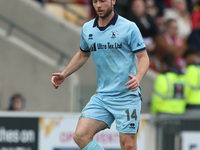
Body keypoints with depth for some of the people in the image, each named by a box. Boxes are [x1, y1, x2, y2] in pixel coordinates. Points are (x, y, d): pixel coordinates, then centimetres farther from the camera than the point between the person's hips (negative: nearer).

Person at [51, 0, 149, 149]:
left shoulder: (129, 28, -7)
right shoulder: (87, 29, 8)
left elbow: (143, 57, -5)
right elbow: (83, 54, 27)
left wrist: (138, 78, -24)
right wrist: (64, 74, 18)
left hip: (127, 96, -5)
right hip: (101, 96, 5)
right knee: (81, 135, -13)